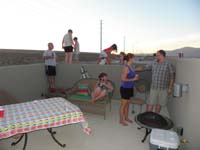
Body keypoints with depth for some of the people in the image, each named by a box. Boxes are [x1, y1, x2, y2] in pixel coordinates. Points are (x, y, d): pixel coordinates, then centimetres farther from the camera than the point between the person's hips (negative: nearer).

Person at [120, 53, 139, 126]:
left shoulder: (130, 66, 8)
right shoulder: (126, 67, -19)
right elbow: (123, 79, -22)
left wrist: (135, 77, 3)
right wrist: (133, 79, -17)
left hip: (129, 88, 9)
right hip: (125, 88, -9)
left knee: (127, 104, 19)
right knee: (123, 104, 4)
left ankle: (126, 118, 34)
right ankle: (121, 120, 18)